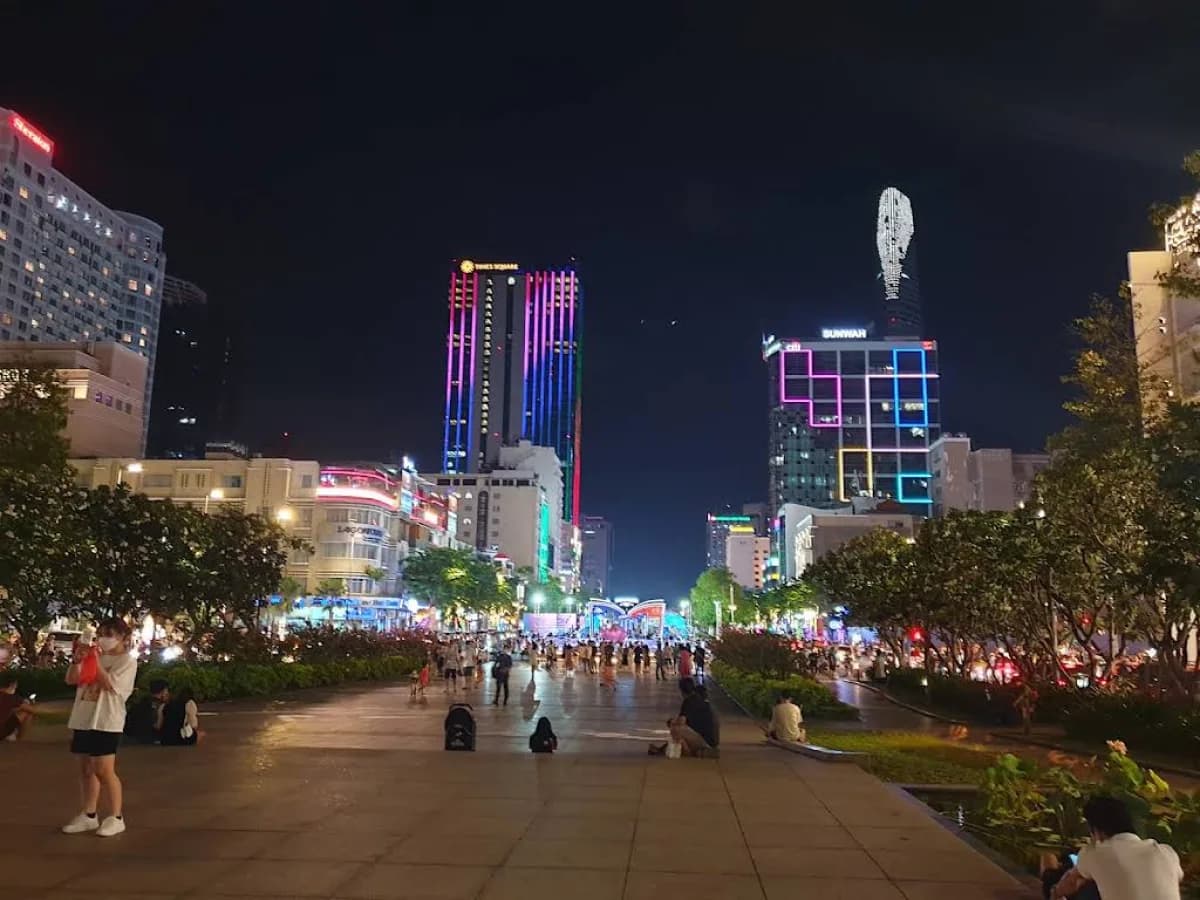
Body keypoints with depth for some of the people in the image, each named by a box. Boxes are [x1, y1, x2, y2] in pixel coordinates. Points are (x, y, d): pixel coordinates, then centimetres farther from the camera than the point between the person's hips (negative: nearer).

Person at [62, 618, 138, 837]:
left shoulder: (127, 660, -6)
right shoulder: (95, 656, 14)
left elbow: (110, 685, -18)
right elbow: (71, 680, 10)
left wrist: (96, 661, -19)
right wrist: (77, 660, -7)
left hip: (106, 722, -7)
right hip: (84, 719, 7)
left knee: (104, 771, -7)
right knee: (87, 769, 12)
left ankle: (116, 817, 2)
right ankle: (88, 816, 22)